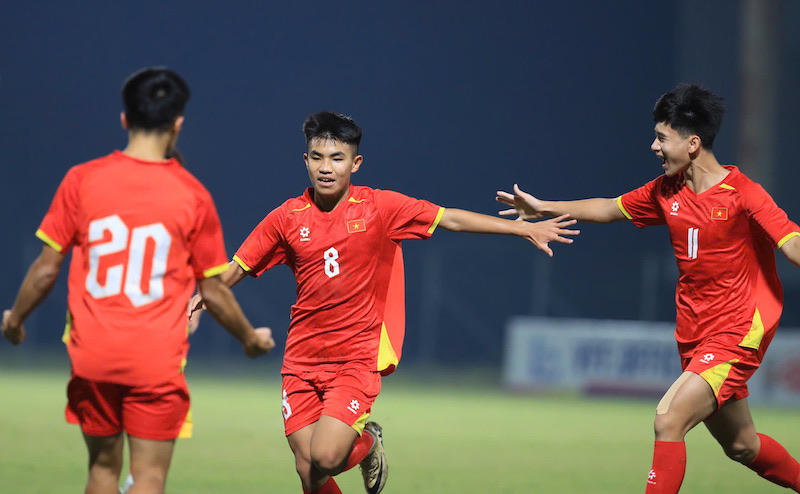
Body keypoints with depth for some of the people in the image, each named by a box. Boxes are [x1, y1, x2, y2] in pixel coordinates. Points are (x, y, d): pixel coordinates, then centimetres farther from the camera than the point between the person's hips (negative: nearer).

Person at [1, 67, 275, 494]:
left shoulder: (82, 180, -1)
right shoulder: (192, 195, -4)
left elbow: (45, 270, 2)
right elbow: (213, 291, 3)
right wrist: (251, 339, 21)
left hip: (92, 356, 2)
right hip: (157, 361, -2)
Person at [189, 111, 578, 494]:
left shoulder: (379, 208, -3)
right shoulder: (287, 218, 2)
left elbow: (452, 220, -2)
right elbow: (235, 269, 11)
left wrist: (526, 228, -4)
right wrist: (194, 303, -1)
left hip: (357, 359, -3)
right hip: (302, 360, 3)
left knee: (326, 458, -19)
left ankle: (367, 442, 15)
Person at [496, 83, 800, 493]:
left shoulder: (742, 194, -16)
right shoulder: (666, 191, 6)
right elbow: (610, 209, 21)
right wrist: (544, 208, 24)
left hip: (737, 334, -8)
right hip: (695, 336, 8)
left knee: (669, 419, -20)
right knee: (740, 446, 16)